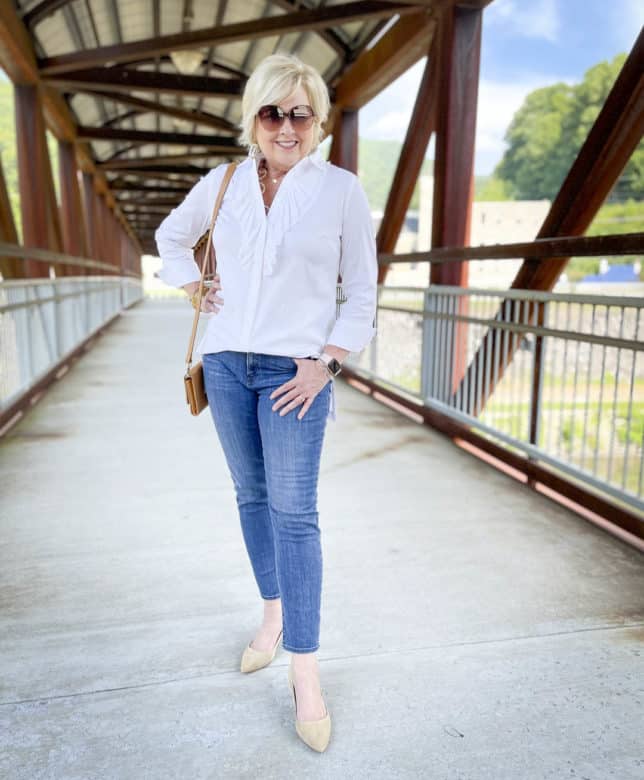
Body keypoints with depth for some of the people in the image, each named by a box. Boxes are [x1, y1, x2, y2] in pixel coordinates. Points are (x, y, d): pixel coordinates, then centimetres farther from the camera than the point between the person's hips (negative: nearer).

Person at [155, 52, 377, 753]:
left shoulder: (341, 189, -2)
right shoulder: (222, 182, 7)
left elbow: (361, 293, -1)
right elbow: (170, 235, 24)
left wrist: (326, 362, -11)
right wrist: (194, 288, 8)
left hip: (296, 370, -4)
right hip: (226, 362, 4)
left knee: (293, 510, -8)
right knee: (251, 496, 12)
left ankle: (305, 673, 2)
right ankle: (273, 615, 32)